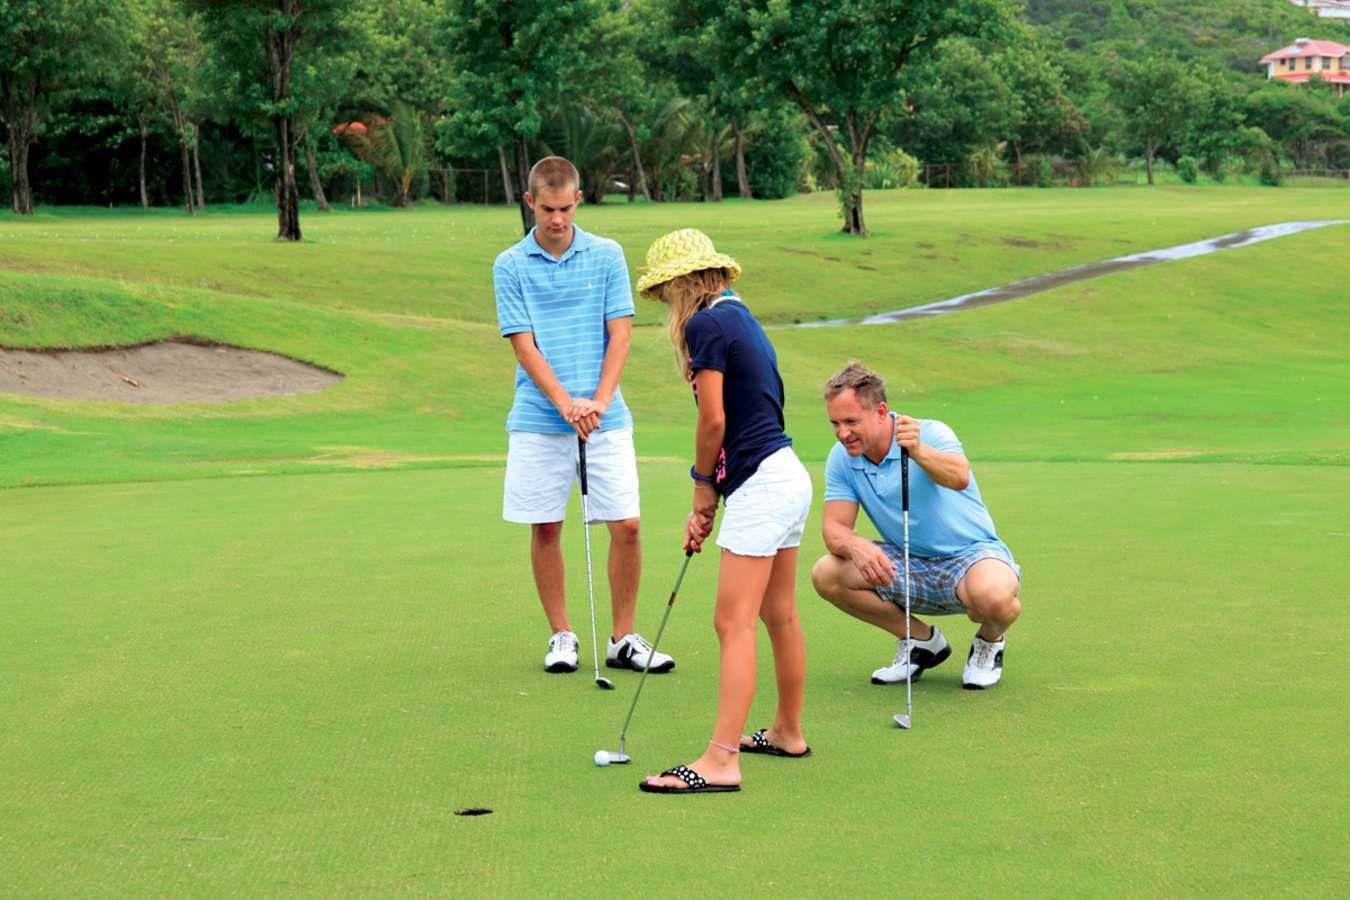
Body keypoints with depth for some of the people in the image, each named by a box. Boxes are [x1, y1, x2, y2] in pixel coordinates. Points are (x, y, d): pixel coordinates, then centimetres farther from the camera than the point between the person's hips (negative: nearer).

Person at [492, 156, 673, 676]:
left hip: (606, 417, 1)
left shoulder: (607, 256, 3)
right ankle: (561, 635, 18)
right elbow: (524, 346, -4)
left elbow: (619, 334, 0)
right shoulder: (510, 266, 1)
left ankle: (623, 639, 9)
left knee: (626, 526, -3)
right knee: (545, 529, 4)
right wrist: (566, 404, -16)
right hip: (538, 420, 0)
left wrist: (598, 401, -13)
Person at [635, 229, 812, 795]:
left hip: (760, 487, -10)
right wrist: (706, 509, 12)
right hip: (787, 477, 10)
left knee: (734, 623, -10)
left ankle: (720, 761, -11)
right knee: (780, 617, 19)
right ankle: (788, 733, 31)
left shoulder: (706, 325, -12)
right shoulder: (739, 317, 17)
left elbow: (714, 420, -15)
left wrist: (703, 487, 2)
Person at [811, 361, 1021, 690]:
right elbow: (835, 528, -7)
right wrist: (856, 546, -31)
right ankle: (921, 640, 4)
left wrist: (918, 452, -59)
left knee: (992, 597, -40)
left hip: (972, 554, -5)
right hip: (908, 565, 5)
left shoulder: (930, 433, -18)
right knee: (826, 574, -17)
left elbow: (960, 477, -39)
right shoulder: (841, 458, -4)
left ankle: (990, 640, 2)